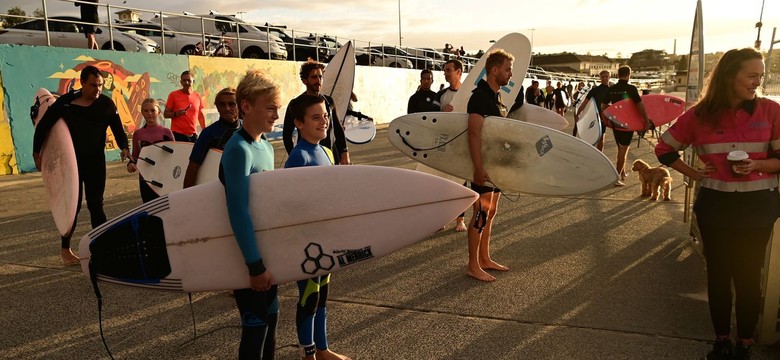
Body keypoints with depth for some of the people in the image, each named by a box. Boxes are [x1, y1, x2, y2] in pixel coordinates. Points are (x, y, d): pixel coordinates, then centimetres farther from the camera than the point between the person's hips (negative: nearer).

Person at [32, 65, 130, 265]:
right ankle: (65, 249, 19)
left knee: (96, 205, 4)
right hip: (71, 161, -1)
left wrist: (124, 148, -14)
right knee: (73, 205, 3)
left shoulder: (106, 104, -5)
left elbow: (118, 129, 3)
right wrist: (36, 153, 2)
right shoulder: (65, 102, -8)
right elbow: (43, 125, 0)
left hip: (96, 161, 1)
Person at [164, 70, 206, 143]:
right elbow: (166, 114, 2)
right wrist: (176, 114, -18)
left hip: (193, 135, 3)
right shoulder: (173, 95, 0)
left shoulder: (197, 96, 9)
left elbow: (201, 115, 16)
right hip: (178, 134, -3)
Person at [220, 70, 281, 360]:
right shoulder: (238, 149, -20)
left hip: (268, 248, 8)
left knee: (270, 316, 19)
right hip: (247, 254, -8)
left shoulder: (266, 146, 6)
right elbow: (238, 211, -26)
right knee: (255, 324, 4)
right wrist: (255, 265, -23)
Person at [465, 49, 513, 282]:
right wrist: (478, 168, -28)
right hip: (484, 166, -10)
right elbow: (474, 134, -24)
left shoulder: (496, 97, 14)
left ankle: (485, 259, 26)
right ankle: (473, 266, 6)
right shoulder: (480, 96, -16)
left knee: (490, 213, 15)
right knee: (481, 214, -4)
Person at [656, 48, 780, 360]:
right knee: (718, 274, 11)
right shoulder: (700, 115, -4)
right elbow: (664, 149, 7)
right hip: (715, 204, 1)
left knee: (748, 275, 7)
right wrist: (693, 173, 0)